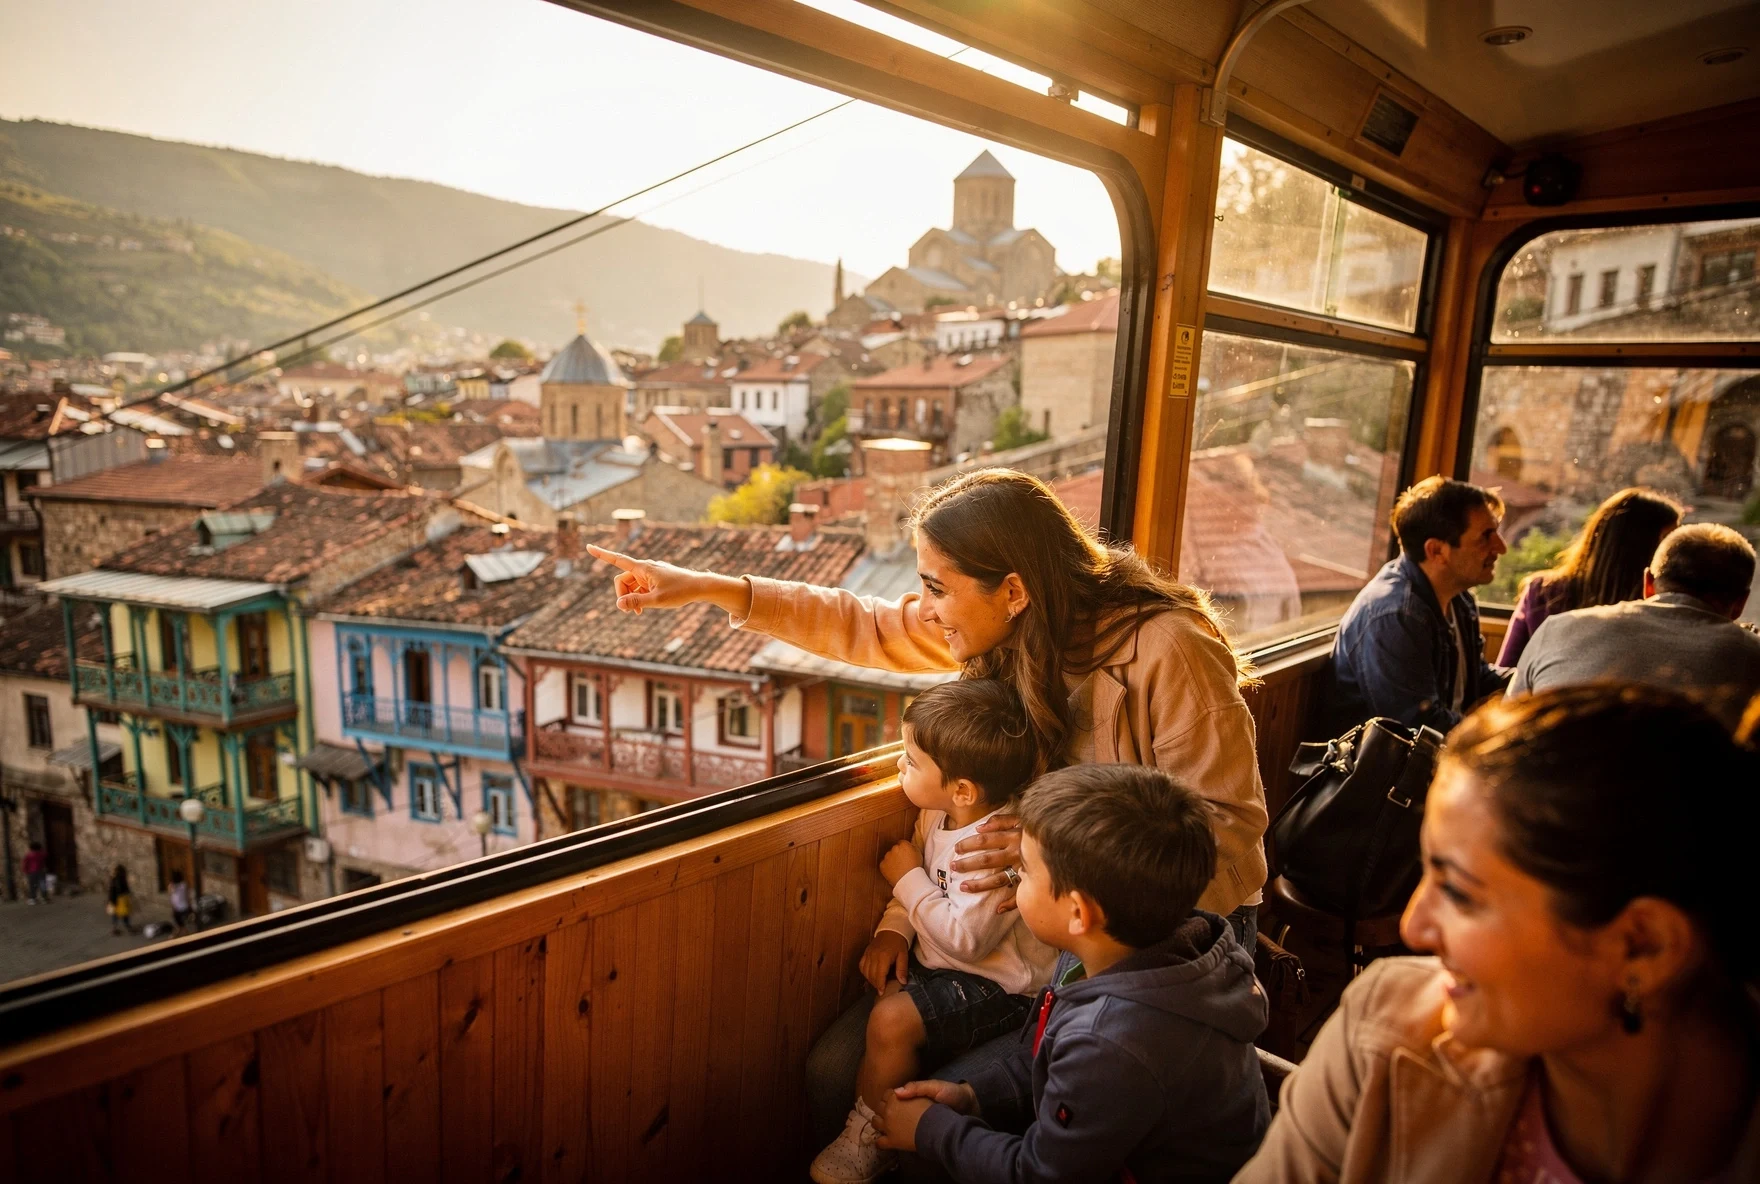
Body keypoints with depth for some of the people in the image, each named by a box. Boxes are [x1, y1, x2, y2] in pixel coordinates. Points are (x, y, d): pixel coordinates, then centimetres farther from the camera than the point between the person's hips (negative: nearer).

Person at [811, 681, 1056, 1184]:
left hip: (993, 986, -9)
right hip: (935, 965, 9)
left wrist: (908, 878, -21)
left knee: (892, 1020, -23)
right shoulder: (938, 814, -2)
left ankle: (867, 1142, 1)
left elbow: (965, 938, -29)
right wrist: (894, 929, -5)